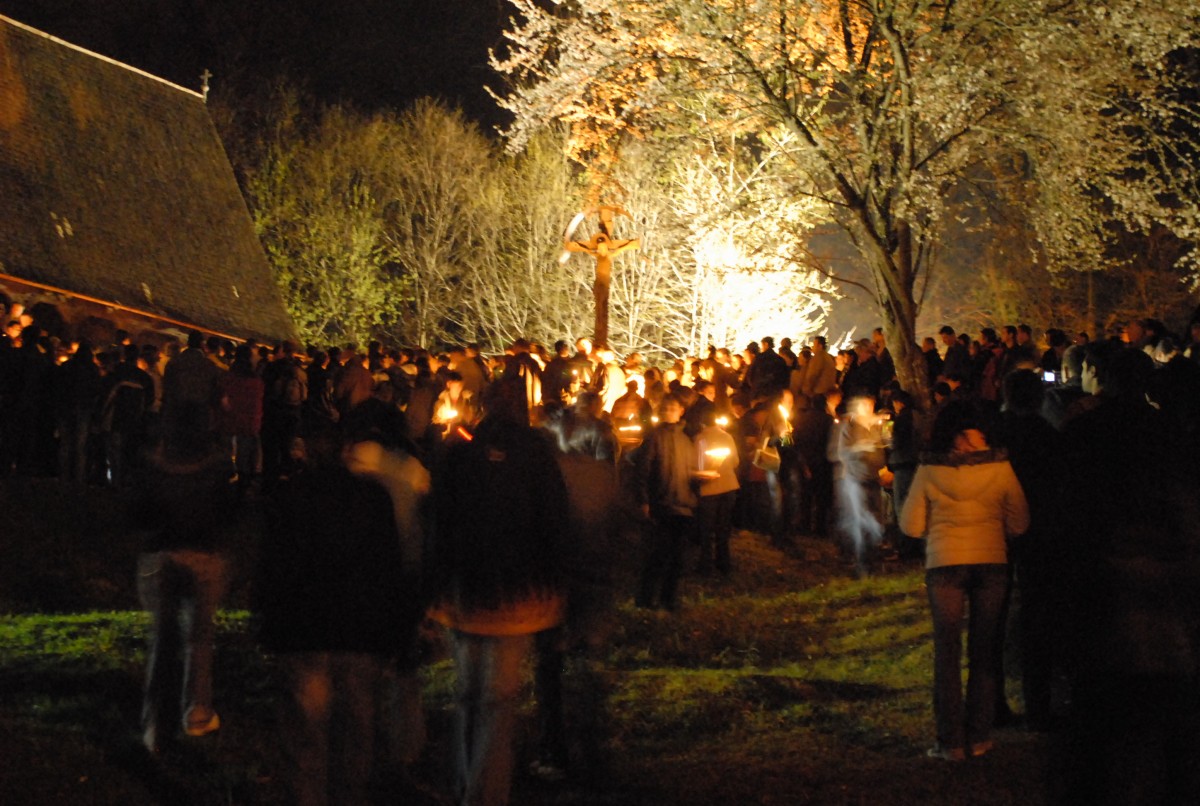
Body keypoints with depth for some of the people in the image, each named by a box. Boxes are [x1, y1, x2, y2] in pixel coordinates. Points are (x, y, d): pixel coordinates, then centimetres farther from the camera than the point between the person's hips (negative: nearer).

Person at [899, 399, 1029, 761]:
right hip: (992, 561, 1)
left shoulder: (929, 470, -5)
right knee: (984, 650, 10)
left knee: (947, 651, 6)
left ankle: (951, 741, 4)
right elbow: (1019, 523, 2)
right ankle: (979, 736, 11)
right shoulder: (999, 467, -3)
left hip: (945, 563, -1)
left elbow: (911, 525, 0)